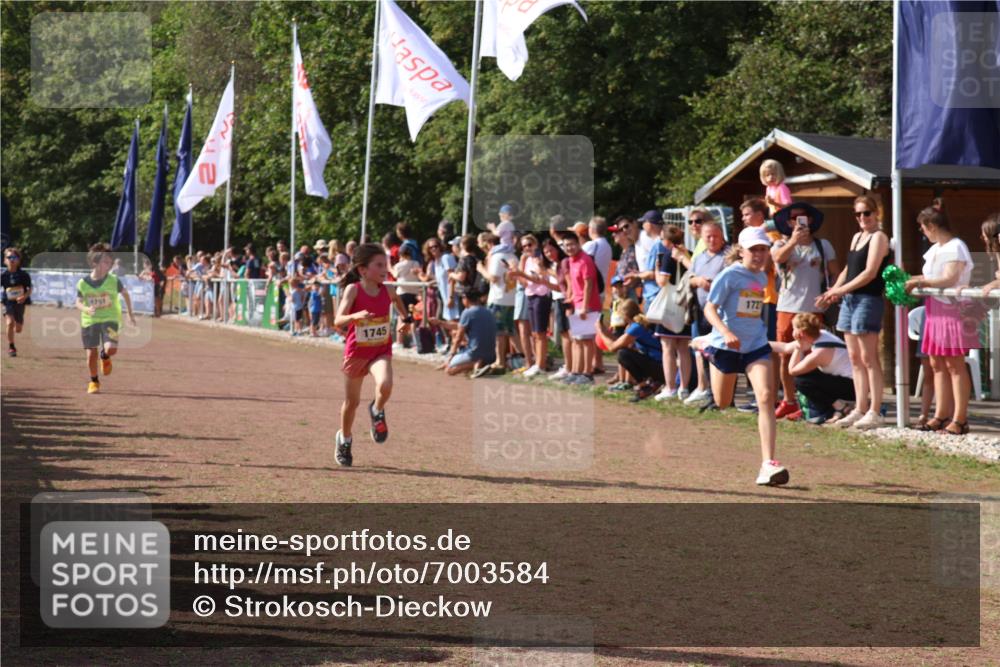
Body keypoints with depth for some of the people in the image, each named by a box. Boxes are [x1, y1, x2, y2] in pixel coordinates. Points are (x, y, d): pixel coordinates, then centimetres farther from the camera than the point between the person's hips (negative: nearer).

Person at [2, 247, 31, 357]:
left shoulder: (23, 275, -5)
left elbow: (29, 289, -1)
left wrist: (25, 296, -20)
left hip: (20, 303, 1)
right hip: (8, 302, -1)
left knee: (18, 329, 7)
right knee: (10, 322, -24)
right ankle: (11, 347, -10)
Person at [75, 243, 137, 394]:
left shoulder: (113, 281, -7)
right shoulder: (83, 283, -7)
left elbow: (125, 294, 10)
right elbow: (78, 303, 0)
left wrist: (130, 314, 14)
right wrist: (87, 309, -23)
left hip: (109, 319, -1)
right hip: (89, 321, 1)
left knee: (111, 349, -22)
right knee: (91, 354, 1)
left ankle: (105, 356, 17)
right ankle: (94, 381, 25)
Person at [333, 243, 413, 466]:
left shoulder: (386, 290, -6)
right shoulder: (353, 290, -17)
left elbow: (396, 299, 21)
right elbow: (338, 320, -28)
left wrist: (406, 317, 22)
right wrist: (355, 316, -44)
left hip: (381, 350, 2)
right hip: (356, 352, -2)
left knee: (385, 385, -29)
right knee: (352, 401, 13)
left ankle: (377, 412, 4)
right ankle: (345, 439, 38)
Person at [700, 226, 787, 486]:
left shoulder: (762, 278, 11)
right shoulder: (729, 275, -9)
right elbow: (710, 308, -14)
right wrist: (726, 333, -28)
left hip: (756, 345, 4)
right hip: (725, 347, -4)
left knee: (766, 397, -15)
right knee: (721, 405, 7)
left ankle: (768, 464, -21)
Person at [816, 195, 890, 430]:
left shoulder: (878, 237, -6)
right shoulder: (857, 237, 19)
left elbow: (870, 273, -14)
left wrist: (841, 290, -12)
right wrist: (833, 292, 7)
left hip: (868, 300, -9)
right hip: (849, 300, 9)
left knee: (868, 358, -8)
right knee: (855, 359, 8)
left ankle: (874, 412, -6)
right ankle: (860, 410, 12)